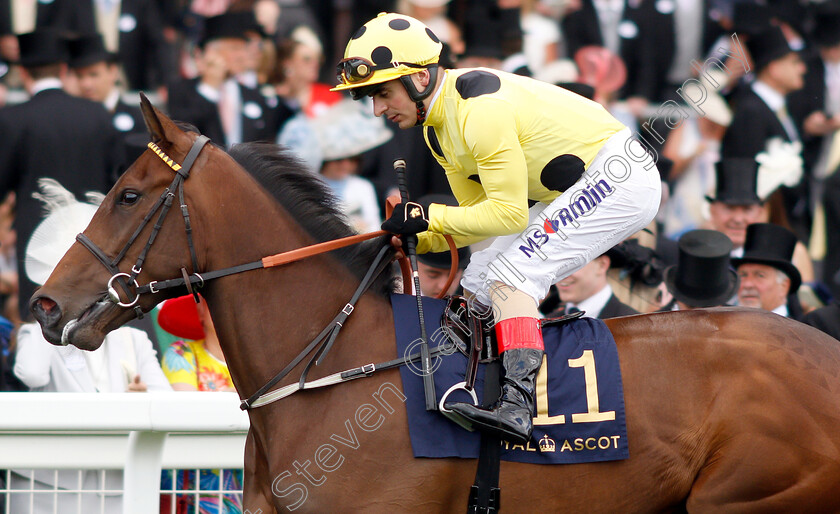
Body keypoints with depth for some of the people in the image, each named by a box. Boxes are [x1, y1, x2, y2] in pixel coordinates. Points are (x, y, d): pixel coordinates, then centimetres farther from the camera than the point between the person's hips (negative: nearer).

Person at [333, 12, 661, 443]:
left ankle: (517, 405, -32)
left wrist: (429, 216, -19)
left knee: (509, 277, -22)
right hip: (574, 194, 10)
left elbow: (508, 214, -24)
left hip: (618, 176, -10)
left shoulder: (480, 109, -26)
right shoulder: (438, 127, 6)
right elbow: (481, 214, 10)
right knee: (478, 283, 7)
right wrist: (417, 239, -5)